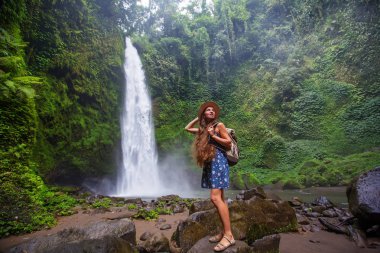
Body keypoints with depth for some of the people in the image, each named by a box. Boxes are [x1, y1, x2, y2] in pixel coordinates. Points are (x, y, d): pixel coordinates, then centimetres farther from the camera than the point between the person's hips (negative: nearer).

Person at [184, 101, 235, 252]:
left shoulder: (219, 125, 0)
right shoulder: (203, 129, 18)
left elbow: (229, 143, -4)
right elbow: (187, 128, 28)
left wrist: (213, 135, -9)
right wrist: (198, 118, 23)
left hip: (218, 162, -7)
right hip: (209, 164, 7)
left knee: (215, 198, -17)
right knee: (220, 199, 8)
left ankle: (229, 235, -14)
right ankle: (224, 232, 14)